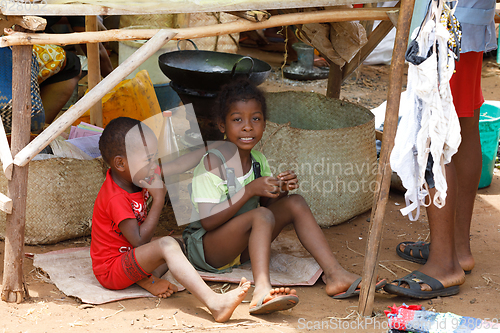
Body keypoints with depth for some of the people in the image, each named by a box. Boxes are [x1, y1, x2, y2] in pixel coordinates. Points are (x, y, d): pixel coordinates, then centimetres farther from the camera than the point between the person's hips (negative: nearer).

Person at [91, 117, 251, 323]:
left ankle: (146, 278, -10)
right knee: (167, 245, -30)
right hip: (111, 270, -10)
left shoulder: (134, 175, 2)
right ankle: (214, 303, -43)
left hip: (129, 255, 10)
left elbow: (177, 166, 9)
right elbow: (139, 241, -27)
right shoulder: (117, 199, -25)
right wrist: (158, 200, -23)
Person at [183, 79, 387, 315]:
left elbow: (268, 204, 11)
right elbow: (207, 221, -25)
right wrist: (249, 191, -30)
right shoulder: (213, 162, -19)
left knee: (295, 203, -7)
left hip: (243, 248, 7)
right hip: (204, 249, -7)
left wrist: (280, 193, -12)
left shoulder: (258, 161, 4)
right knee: (261, 216, -31)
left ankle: (335, 274, -13)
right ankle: (262, 291, -49)